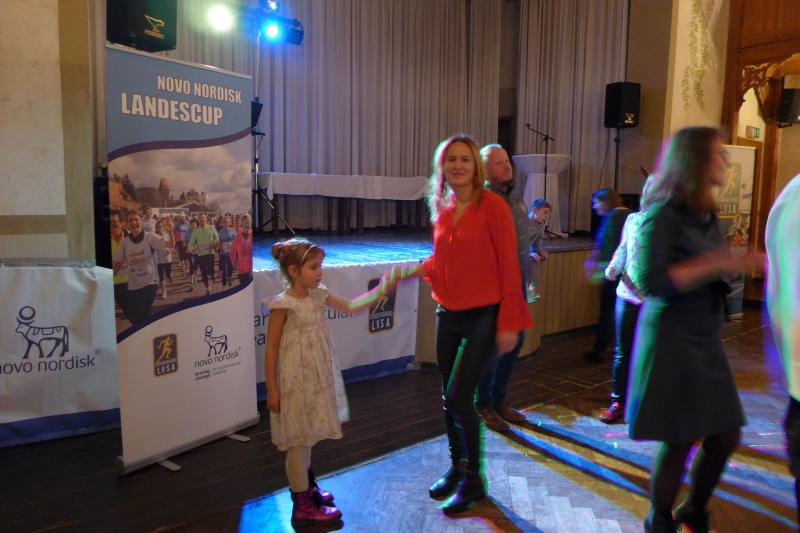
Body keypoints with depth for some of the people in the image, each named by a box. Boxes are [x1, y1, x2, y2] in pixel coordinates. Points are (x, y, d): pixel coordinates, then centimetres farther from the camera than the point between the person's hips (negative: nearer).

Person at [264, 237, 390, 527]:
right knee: (298, 439, 3)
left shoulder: (318, 295, 2)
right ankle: (303, 506, 15)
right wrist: (272, 389, -14)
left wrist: (379, 291, 1)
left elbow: (351, 307, 12)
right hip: (295, 381, -8)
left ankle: (306, 486, 42)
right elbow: (271, 349, -15)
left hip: (315, 380, 8)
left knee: (307, 433, 23)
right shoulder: (283, 304, -18)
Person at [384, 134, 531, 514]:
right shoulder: (441, 209, 6)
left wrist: (508, 323, -13)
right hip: (448, 313, 6)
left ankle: (473, 480, 15)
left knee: (459, 397, -7)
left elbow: (508, 265, -12)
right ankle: (456, 467, 35)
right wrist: (409, 271, 1)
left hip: (483, 315, -6)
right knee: (449, 397, 14)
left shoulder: (491, 205, -11)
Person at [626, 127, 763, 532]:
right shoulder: (663, 215, -13)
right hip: (672, 339, -8)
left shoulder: (707, 215, 12)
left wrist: (742, 265, 2)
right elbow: (652, 282, -22)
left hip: (706, 339, 8)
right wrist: (714, 264, -23)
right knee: (678, 442, 2)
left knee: (726, 436, 12)